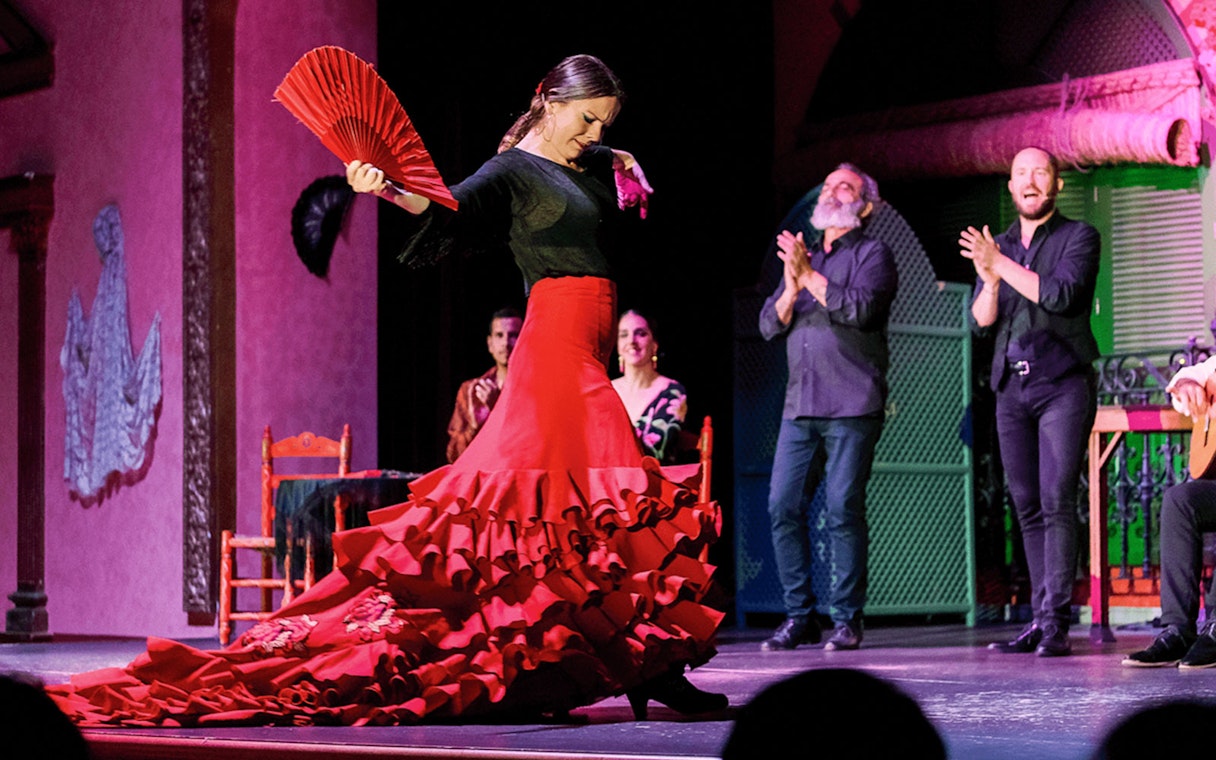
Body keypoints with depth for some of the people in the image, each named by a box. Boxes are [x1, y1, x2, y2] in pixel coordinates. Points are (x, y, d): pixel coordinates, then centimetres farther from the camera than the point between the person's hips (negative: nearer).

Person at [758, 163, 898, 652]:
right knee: (783, 505, -3)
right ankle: (799, 616, 3)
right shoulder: (801, 256, 23)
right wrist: (791, 289, -4)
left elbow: (862, 308, -13)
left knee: (843, 508, -9)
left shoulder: (872, 254, 6)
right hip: (800, 405, 6)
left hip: (851, 405, -5)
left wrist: (809, 276, -9)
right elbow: (769, 325, 15)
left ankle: (847, 619, -2)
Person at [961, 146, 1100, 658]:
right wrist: (990, 281, -13)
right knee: (1028, 508, 3)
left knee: (1057, 502, -13)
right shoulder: (995, 247, 17)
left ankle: (1055, 621, -16)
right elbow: (980, 323, 7)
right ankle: (1039, 620, 6)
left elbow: (1062, 294, -16)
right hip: (1012, 389, 5)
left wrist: (1003, 265, -14)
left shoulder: (1079, 237, 2)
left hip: (1063, 384, -5)